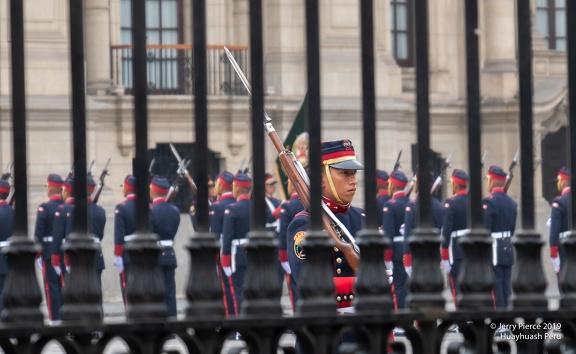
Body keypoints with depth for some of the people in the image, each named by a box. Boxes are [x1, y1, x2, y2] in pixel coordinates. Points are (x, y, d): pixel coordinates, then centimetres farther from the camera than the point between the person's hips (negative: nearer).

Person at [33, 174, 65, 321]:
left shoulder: (44, 208, -11)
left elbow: (38, 234, -12)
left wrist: (37, 255, -5)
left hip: (49, 253, -5)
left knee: (51, 288, -1)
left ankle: (55, 320, -4)